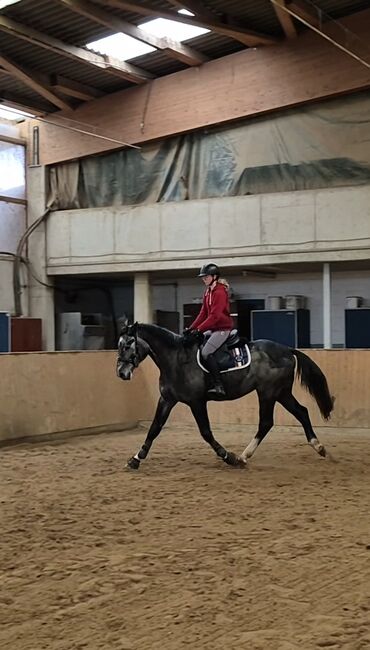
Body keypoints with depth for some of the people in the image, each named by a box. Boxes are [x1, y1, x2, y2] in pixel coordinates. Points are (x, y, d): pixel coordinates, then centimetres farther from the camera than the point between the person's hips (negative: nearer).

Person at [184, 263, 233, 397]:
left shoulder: (219, 292, -17)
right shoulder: (208, 292, 13)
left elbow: (214, 316, -23)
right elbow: (203, 313, 12)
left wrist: (199, 329, -24)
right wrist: (191, 328, 2)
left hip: (223, 328, -10)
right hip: (213, 328, 10)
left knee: (206, 352, -23)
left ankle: (219, 386, -25)